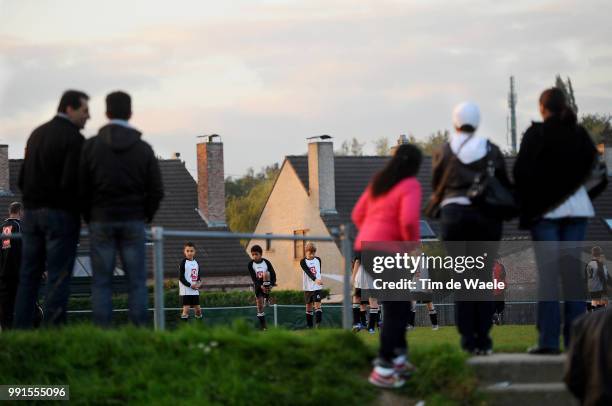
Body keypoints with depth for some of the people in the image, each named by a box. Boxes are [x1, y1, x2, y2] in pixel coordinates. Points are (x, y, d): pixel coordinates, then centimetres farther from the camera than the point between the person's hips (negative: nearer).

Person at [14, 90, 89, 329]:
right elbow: (71, 182, -18)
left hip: (32, 211, 7)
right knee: (58, 276, -5)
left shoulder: (37, 134, 14)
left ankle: (22, 329, 5)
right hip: (61, 214, -7)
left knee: (29, 275, 7)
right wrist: (82, 211, -3)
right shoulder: (74, 139, -11)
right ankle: (54, 328, -8)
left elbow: (22, 178, 14)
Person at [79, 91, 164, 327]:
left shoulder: (91, 146, -4)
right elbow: (156, 191, -2)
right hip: (133, 223, 0)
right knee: (136, 283, 5)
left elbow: (82, 189, -3)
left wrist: (89, 219, 12)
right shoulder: (143, 149, -1)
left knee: (102, 283, 3)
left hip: (101, 222, 0)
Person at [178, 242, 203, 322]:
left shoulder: (196, 263, 10)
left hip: (195, 291, 6)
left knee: (198, 309, 9)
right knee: (186, 309, -8)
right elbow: (181, 278, -11)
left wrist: (199, 283, -4)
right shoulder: (183, 263, -8)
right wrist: (190, 285, -19)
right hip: (186, 291, -6)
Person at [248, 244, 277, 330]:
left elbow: (273, 274, -7)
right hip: (257, 285, 2)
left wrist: (271, 284, -23)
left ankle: (267, 296, -26)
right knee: (259, 305, -2)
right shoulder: (250, 264, -5)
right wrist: (260, 286, -27)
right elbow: (253, 277, -13)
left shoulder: (266, 262, -5)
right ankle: (262, 324, 7)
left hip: (267, 284, -2)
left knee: (265, 274, -33)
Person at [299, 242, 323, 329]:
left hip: (317, 286, 1)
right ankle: (309, 325, 13)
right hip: (308, 287, -1)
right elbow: (308, 272, -20)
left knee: (317, 304, -11)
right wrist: (315, 279, -35)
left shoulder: (318, 260, 5)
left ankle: (318, 323, -17)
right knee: (308, 306, 7)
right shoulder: (303, 262, -6)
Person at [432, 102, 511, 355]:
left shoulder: (443, 153, 0)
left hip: (453, 213, -1)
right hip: (486, 215, 1)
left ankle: (468, 338, -2)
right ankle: (483, 338, 0)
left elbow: (436, 186, 8)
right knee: (483, 278, 5)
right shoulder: (491, 151, 1)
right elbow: (505, 185, 4)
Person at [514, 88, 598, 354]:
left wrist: (524, 206, 3)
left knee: (547, 272, -4)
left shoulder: (535, 134, -7)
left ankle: (549, 339, -8)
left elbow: (521, 172, -8)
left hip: (544, 209, -3)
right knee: (572, 271, 5)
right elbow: (594, 167, 8)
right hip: (577, 208, 3)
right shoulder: (579, 134, 5)